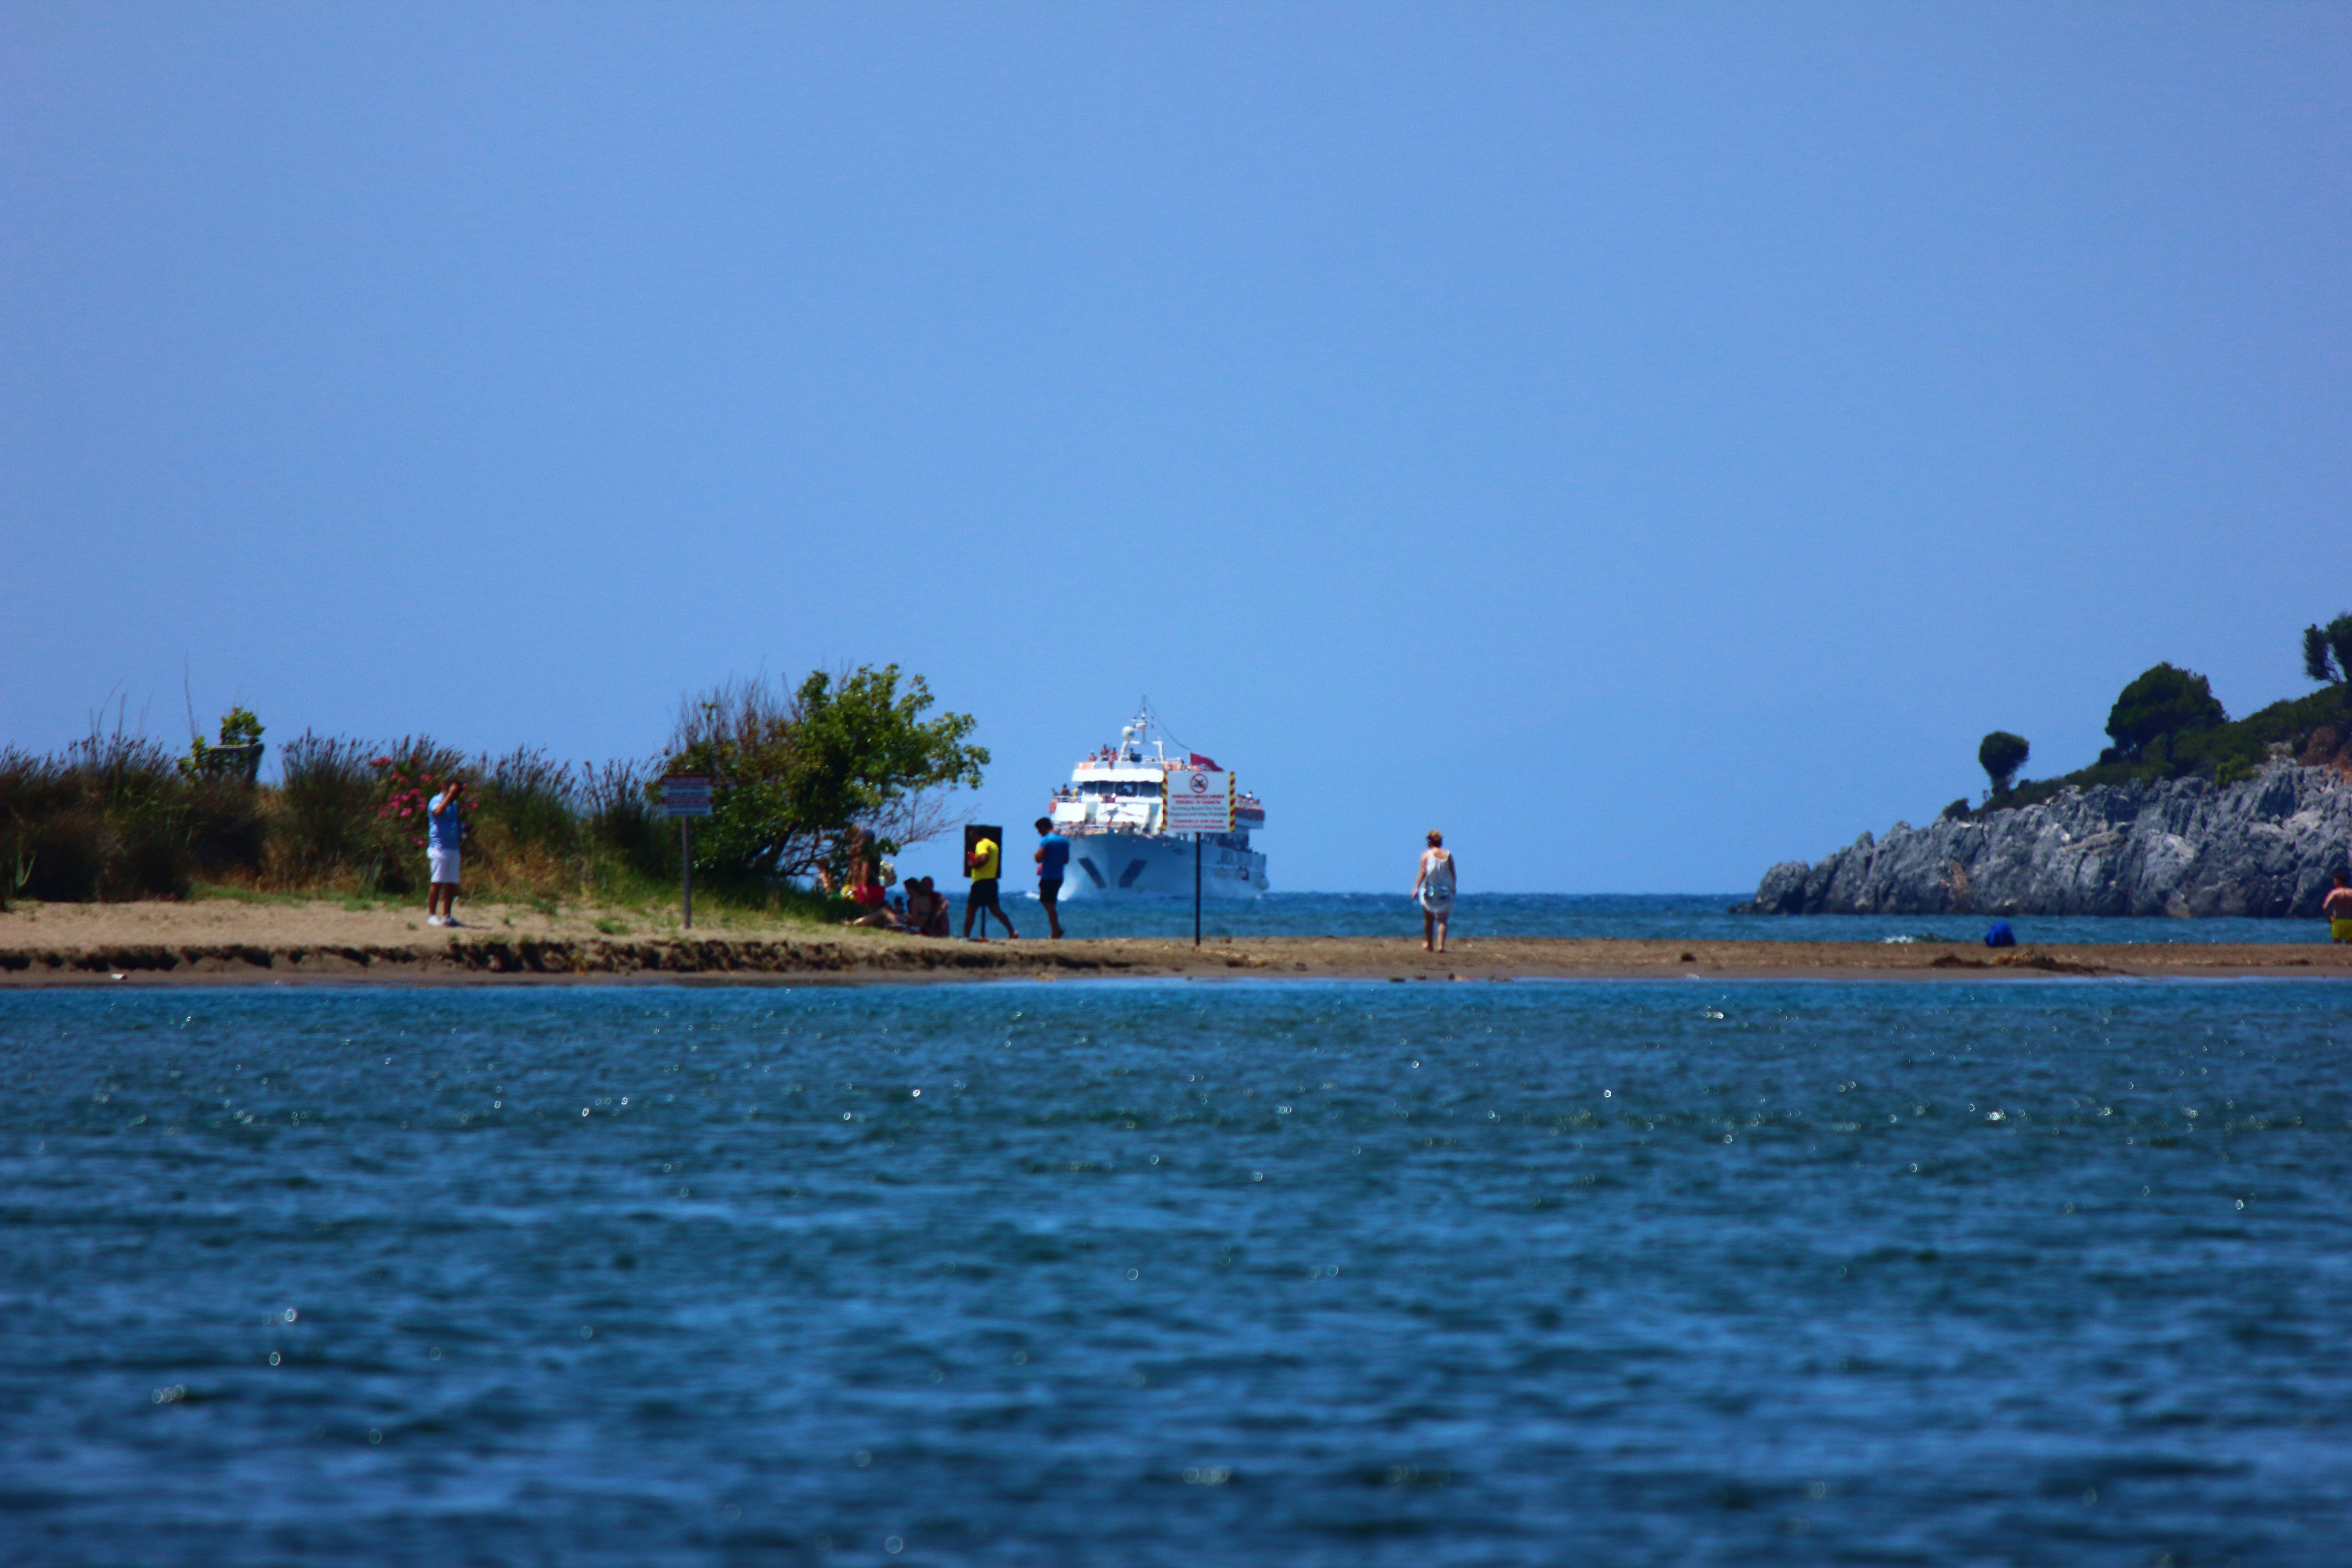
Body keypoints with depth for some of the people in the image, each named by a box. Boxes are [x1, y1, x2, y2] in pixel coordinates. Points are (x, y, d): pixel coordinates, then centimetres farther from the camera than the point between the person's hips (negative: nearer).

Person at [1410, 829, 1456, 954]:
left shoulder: (1427, 855, -7)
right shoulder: (1448, 855, -1)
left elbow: (1422, 872, -13)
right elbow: (1453, 873, 2)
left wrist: (1416, 888, -13)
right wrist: (1453, 887, 15)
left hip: (1430, 891, -1)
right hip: (1445, 891, 1)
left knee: (1429, 919, 15)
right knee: (1442, 920, 1)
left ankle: (1428, 944, 23)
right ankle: (1441, 945, -12)